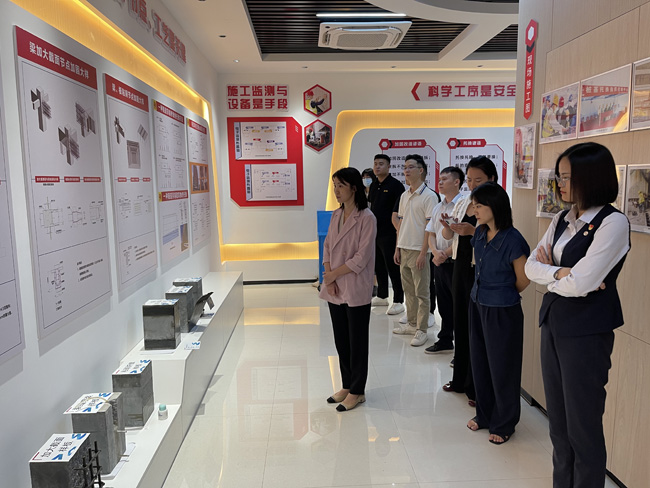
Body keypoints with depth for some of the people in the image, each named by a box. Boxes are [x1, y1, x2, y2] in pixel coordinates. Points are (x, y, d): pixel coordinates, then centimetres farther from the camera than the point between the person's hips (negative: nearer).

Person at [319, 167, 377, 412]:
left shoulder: (366, 218, -13)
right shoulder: (336, 215, 8)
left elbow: (361, 258, -18)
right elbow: (327, 247, 8)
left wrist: (334, 273, -13)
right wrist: (328, 277, -5)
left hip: (356, 290, -7)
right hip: (335, 289, 7)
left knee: (357, 342, 6)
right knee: (341, 340, 16)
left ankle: (357, 391, 21)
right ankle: (346, 386, 31)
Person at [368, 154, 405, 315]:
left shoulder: (395, 185, -10)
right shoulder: (373, 185, 12)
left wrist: (398, 233, -17)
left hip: (389, 234, -7)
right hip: (374, 233, 7)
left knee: (393, 268, -1)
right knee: (378, 266, 15)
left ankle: (398, 301, 8)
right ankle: (382, 297, 28)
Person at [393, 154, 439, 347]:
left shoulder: (429, 196, -10)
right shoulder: (404, 196, 12)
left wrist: (423, 253, -18)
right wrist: (397, 248, 12)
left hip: (419, 251, -7)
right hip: (404, 249, 7)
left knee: (421, 293, 0)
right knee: (408, 290, 15)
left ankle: (421, 330, 8)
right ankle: (412, 324, 28)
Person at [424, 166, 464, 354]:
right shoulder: (438, 207, 14)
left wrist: (445, 253, -16)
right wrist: (435, 251, -5)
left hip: (455, 262, -7)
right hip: (439, 262, 8)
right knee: (443, 303, 16)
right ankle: (445, 340, 29)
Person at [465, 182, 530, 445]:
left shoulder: (512, 240, -21)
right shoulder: (480, 233, 1)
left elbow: (523, 280, -9)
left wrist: (503, 296, 5)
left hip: (502, 312, -7)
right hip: (477, 305, 7)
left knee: (502, 368, 8)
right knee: (479, 362, 17)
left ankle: (504, 424, 28)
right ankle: (484, 415, 36)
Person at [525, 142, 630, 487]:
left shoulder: (613, 223, -15)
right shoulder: (561, 220, 8)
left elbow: (580, 284, -21)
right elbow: (531, 265, 3)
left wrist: (548, 275, -4)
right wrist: (561, 273, -15)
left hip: (587, 331, -7)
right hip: (553, 323, 7)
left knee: (582, 425, 7)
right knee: (557, 420, 17)